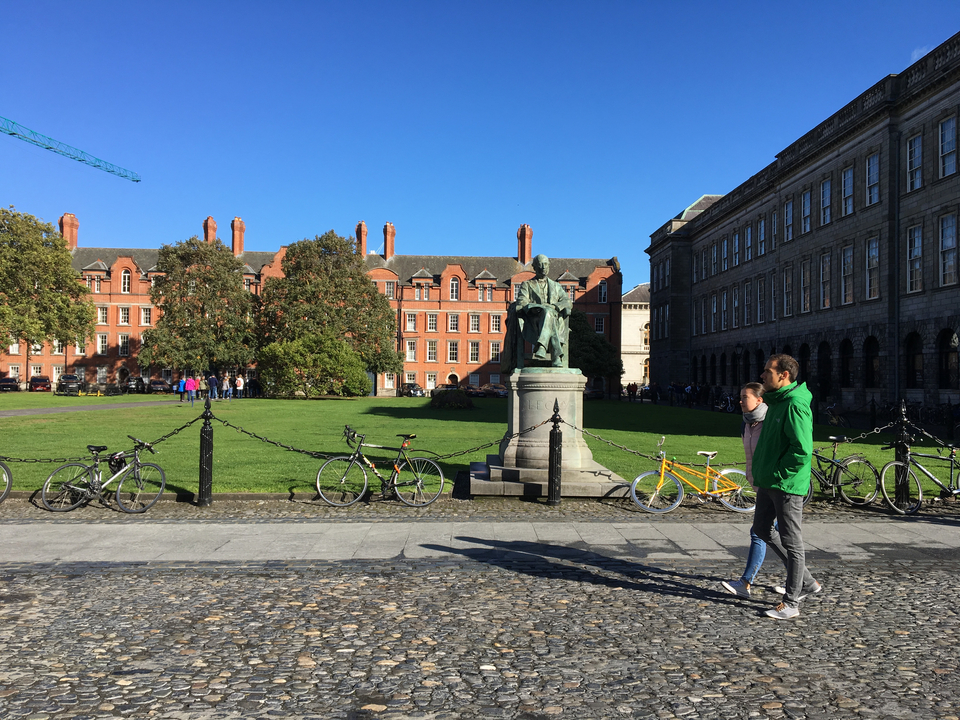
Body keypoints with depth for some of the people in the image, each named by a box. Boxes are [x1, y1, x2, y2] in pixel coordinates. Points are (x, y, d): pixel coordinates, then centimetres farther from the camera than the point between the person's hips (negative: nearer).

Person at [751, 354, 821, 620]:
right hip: (768, 482, 10)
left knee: (791, 541, 2)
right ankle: (806, 581, 29)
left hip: (787, 484, -10)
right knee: (762, 529, 18)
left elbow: (802, 450, -26)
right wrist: (763, 473, 15)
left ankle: (791, 603, 14)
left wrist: (779, 473, -17)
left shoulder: (795, 405, -20)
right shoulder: (776, 401, 12)